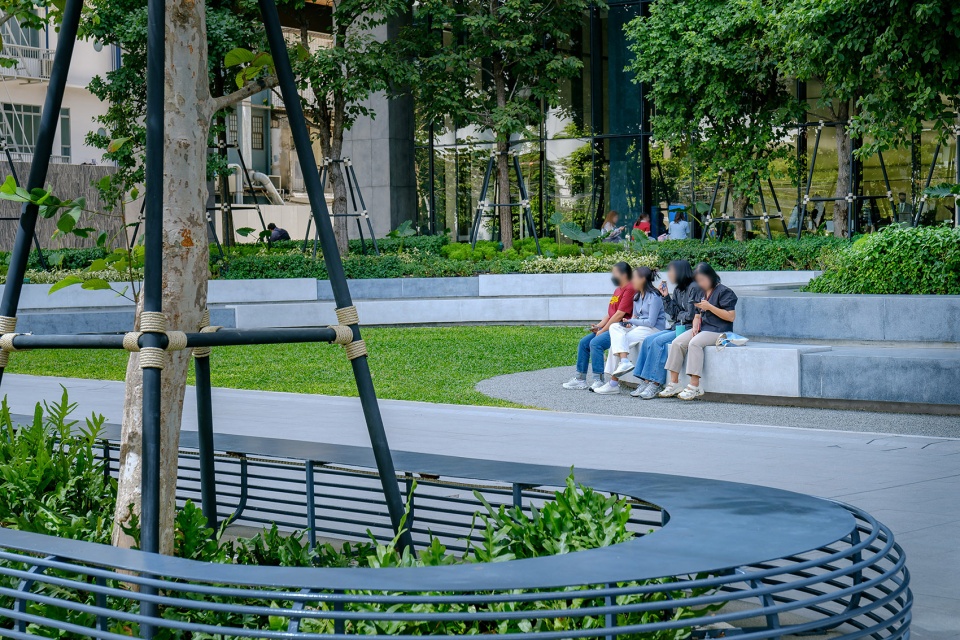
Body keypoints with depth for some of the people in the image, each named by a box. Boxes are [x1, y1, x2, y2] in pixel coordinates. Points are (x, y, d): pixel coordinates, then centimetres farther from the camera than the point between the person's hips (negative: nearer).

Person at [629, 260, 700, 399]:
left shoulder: (694, 288, -9)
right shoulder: (678, 290, 18)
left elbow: (692, 314, -14)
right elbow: (673, 313, 15)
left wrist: (679, 317, 3)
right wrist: (666, 297, 6)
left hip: (688, 329, -9)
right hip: (677, 328, 9)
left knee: (659, 341, -25)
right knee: (648, 340, -9)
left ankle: (656, 384, -23)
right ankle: (646, 382, -16)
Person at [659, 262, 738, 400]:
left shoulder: (724, 292, -5)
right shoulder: (701, 293, 20)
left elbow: (731, 317, -13)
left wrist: (709, 307, -17)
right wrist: (695, 325, 2)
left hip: (719, 331, -8)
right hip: (702, 328, 8)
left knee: (694, 343, -33)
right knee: (677, 343, -16)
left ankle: (694, 387, -34)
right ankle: (674, 384, -17)